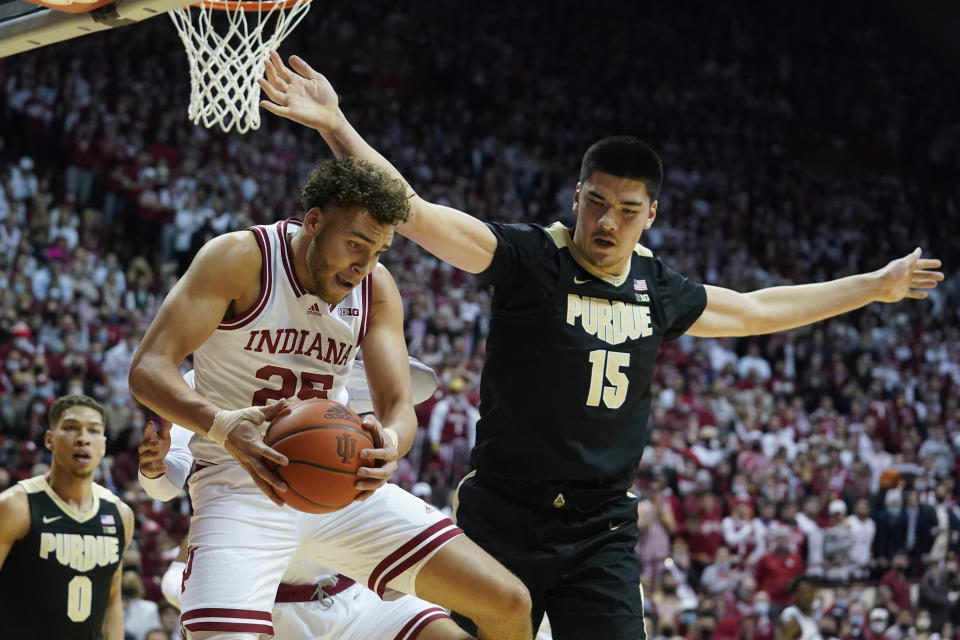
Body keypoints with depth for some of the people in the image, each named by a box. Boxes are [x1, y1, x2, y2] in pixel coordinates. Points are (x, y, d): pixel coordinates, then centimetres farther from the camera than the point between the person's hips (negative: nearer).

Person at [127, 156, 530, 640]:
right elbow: (148, 369, -21)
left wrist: (390, 442, -30)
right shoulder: (242, 259, -14)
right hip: (242, 488, -5)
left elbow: (399, 406, -3)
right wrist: (223, 425, -41)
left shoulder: (376, 289, 1)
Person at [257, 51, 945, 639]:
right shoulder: (527, 259, -7)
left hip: (601, 531, 4)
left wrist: (876, 286, 35)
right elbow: (415, 212, -17)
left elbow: (759, 310, 26)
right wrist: (336, 126, -29)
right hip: (505, 519, -3)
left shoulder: (660, 292, 9)